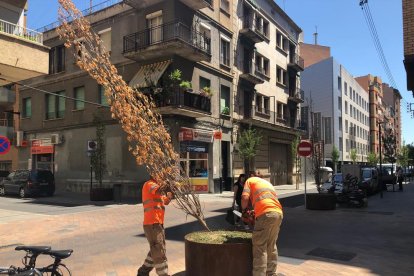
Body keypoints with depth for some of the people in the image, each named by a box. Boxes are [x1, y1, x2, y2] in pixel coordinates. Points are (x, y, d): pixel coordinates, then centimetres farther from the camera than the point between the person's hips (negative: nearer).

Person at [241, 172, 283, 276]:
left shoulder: (250, 180, 15)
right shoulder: (267, 183, 34)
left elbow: (245, 198, -1)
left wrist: (244, 210, 16)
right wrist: (255, 212, 28)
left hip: (266, 214, -7)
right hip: (278, 213, 7)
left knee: (260, 248, -2)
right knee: (272, 246, 18)